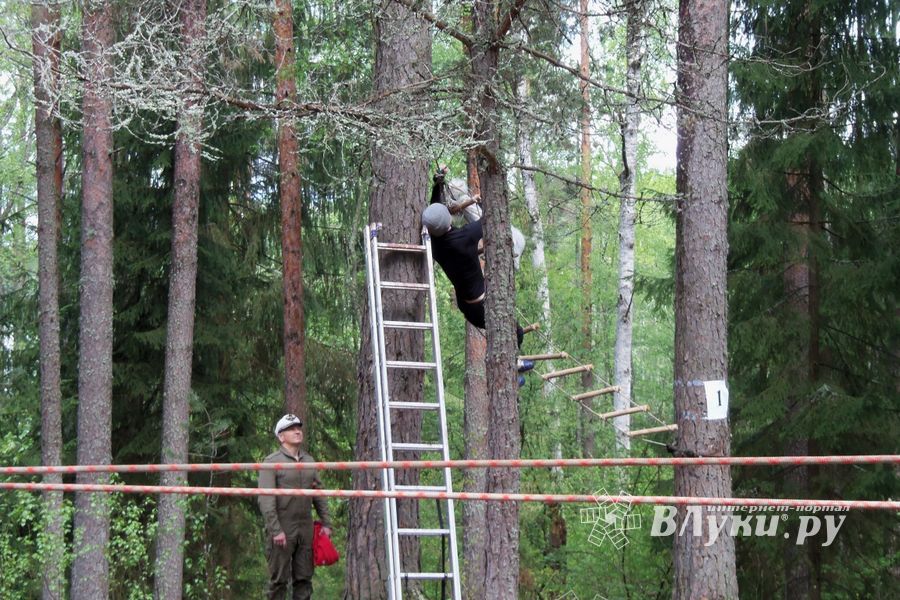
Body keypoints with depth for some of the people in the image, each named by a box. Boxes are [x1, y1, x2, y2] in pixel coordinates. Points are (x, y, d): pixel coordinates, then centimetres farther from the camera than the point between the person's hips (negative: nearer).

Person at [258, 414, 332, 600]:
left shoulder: (309, 461, 15)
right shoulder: (272, 461, -4)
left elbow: (319, 494, 18)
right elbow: (266, 500, -11)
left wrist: (325, 522, 9)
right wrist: (275, 530, -17)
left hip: (305, 529, 6)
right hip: (282, 530, -5)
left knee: (304, 578, 6)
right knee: (279, 580, -3)